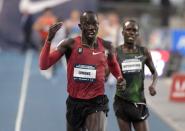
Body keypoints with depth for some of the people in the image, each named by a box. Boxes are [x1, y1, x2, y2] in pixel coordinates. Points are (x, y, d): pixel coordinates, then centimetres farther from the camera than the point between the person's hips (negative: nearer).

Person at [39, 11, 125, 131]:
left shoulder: (106, 46, -1)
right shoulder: (70, 44, -8)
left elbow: (113, 65, 23)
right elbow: (44, 65, -16)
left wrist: (119, 78, 2)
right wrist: (49, 40, -27)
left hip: (97, 102, -1)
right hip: (75, 102, 1)